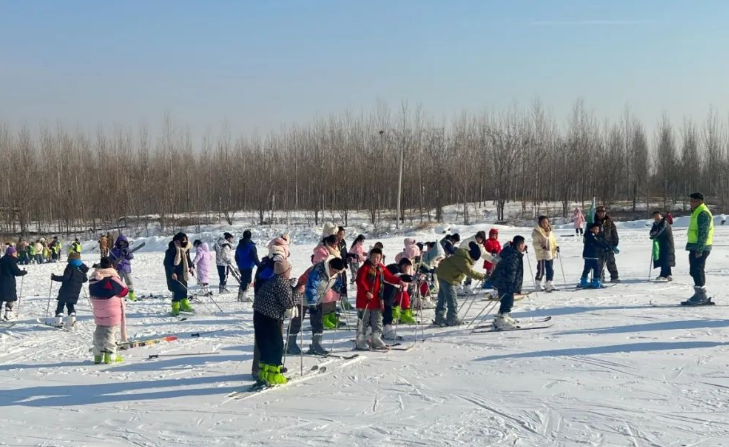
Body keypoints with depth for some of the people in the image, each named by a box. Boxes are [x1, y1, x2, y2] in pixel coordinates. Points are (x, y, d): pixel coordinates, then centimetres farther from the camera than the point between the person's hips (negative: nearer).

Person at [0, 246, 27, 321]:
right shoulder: (11, 260, -14)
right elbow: (17, 272, -15)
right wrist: (24, 272, 2)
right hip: (9, 282, -8)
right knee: (11, 298, 3)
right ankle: (8, 315, 3)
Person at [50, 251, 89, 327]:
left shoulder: (70, 266, -10)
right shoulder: (82, 268, 9)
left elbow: (65, 278, -18)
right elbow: (85, 279, 15)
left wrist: (54, 277, -10)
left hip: (66, 290, -5)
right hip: (76, 291, 5)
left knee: (61, 304, 5)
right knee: (70, 304, 16)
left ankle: (58, 320, -2)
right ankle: (72, 315, -9)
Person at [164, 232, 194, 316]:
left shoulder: (186, 248, 4)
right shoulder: (171, 249, -19)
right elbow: (166, 263, -18)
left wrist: (190, 266, 9)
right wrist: (172, 272, -24)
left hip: (183, 272, 7)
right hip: (174, 274, -7)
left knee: (184, 287, 13)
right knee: (177, 290, -11)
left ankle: (184, 304, 26)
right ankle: (175, 307, -5)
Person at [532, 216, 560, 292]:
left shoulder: (550, 230, 11)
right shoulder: (536, 232, -8)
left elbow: (553, 240, 21)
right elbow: (535, 243, -10)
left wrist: (556, 246, 5)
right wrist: (541, 246, -27)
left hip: (550, 253, 6)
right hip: (541, 254, -6)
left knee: (550, 270, 9)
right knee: (541, 270, -3)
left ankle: (549, 285, 19)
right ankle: (538, 285, 12)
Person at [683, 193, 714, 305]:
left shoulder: (703, 213, -14)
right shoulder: (696, 212, 19)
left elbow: (703, 233, -20)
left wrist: (699, 249, -23)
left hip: (700, 248, -10)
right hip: (695, 247, 10)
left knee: (697, 271, -9)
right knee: (694, 271, 12)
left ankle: (701, 296, -5)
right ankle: (700, 296, 18)